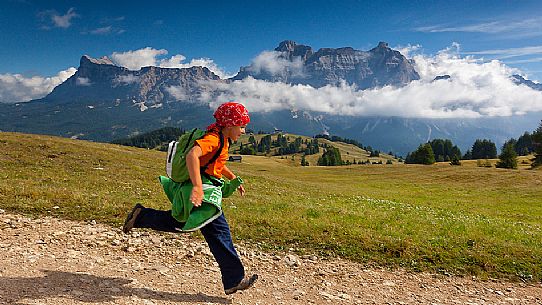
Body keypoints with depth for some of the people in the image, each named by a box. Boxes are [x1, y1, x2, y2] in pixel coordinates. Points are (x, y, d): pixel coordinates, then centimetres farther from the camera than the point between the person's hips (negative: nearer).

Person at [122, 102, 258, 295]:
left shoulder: (223, 140, 14)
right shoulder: (214, 138, -19)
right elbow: (192, 155, -36)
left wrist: (235, 180, 30)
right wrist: (197, 187, -45)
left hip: (206, 188, 10)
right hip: (202, 193, -10)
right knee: (219, 232, -5)